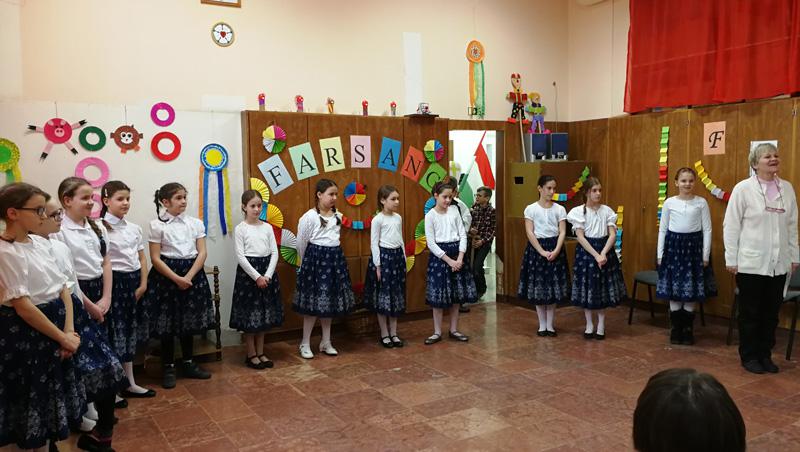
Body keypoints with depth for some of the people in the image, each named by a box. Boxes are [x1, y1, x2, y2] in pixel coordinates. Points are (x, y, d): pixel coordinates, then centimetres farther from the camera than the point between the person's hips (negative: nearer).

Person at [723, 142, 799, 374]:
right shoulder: (743, 188, -6)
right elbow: (731, 226, -5)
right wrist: (731, 259, -7)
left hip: (779, 264, 4)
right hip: (751, 264, -4)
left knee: (771, 313, 11)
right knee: (750, 313, 7)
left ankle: (765, 355, 25)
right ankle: (749, 357, 20)